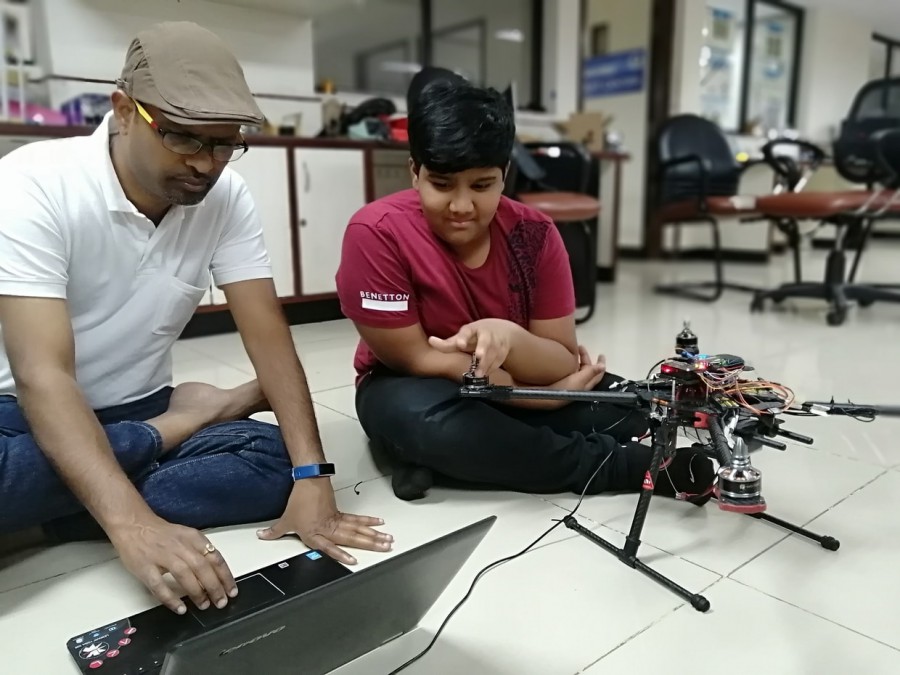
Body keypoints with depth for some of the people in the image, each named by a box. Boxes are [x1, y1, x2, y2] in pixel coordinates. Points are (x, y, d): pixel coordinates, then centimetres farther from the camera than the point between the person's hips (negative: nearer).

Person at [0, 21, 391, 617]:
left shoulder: (226, 197, -9)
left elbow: (268, 334, -14)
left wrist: (312, 476, -25)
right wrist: (133, 526, -43)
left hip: (138, 414, 4)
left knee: (274, 460, -22)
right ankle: (182, 421, -13)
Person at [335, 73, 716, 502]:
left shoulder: (534, 234, -14)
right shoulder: (376, 233, -22)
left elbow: (563, 362, -15)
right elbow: (414, 357, -20)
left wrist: (509, 338, -39)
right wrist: (541, 393, -21)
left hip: (508, 387, 4)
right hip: (414, 388, -3)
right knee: (427, 422, -37)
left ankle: (446, 461, -13)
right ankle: (634, 466, -18)